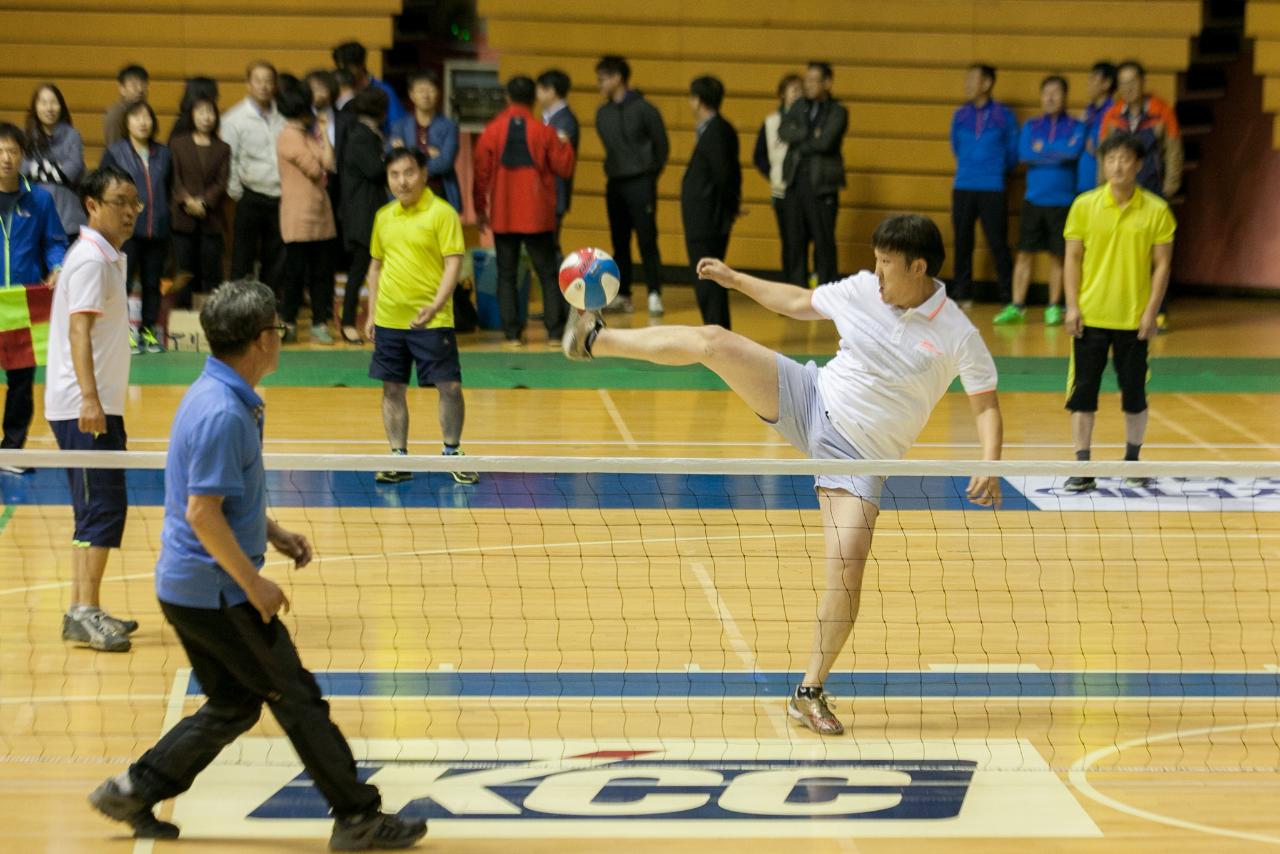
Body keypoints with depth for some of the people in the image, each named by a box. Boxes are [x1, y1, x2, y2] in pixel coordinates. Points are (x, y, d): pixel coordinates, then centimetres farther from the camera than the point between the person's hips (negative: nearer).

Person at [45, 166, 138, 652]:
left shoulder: (110, 259, 17)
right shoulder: (90, 259, -12)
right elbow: (78, 330, -21)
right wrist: (90, 398, -30)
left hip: (99, 407, 10)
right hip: (83, 407, -10)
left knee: (96, 511, 12)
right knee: (104, 507, -13)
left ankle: (82, 612, 16)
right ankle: (85, 613, -13)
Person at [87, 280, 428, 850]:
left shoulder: (220, 397, 10)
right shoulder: (223, 413, -23)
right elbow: (203, 513, -26)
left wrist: (272, 534, 18)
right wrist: (254, 582, -20)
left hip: (188, 585, 10)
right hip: (216, 591, -10)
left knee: (234, 704, 17)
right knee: (297, 699, 0)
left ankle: (134, 791, 19)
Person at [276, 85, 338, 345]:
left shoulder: (309, 136, 16)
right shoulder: (289, 138, -11)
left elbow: (330, 164, 7)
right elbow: (315, 170, -16)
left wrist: (323, 131, 8)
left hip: (320, 212, 8)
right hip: (299, 217, -8)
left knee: (322, 270, 6)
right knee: (296, 272, -2)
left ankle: (320, 323, 10)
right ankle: (289, 325, 7)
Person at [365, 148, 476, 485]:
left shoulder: (442, 213, -8)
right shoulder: (384, 216, 9)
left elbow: (453, 263, -13)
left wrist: (435, 306, -25)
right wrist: (371, 314, 15)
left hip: (431, 320, -5)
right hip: (389, 319, 5)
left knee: (449, 386, -5)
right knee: (392, 388, 7)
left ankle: (452, 453, 13)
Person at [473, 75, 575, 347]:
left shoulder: (492, 131, -3)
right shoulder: (543, 132, -5)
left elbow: (481, 173, 0)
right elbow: (564, 168, 0)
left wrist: (479, 209, 9)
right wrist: (564, 145, 17)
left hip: (503, 216, 1)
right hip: (537, 216, 0)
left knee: (506, 274, 6)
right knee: (548, 274, 7)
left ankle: (512, 332, 0)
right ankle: (556, 330, 2)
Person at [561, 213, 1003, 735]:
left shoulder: (958, 335, -12)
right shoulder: (862, 290, -1)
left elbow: (986, 405, -8)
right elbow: (798, 304, 17)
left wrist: (990, 467, -24)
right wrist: (736, 279, 18)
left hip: (857, 456, -3)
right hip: (812, 399, 3)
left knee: (848, 565, -17)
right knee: (713, 341, -13)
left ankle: (810, 693, -2)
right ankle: (595, 339, 6)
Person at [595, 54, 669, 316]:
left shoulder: (644, 109, -8)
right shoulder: (602, 113, 7)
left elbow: (662, 145, -2)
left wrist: (649, 174, 3)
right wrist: (613, 169, 9)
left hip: (640, 184, -5)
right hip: (614, 184, 5)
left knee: (647, 241, -7)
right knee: (619, 242, 8)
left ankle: (654, 295, -5)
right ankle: (622, 295, 14)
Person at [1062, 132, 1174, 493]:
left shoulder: (1156, 210, -2)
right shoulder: (1084, 205, 0)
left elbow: (1162, 263, 0)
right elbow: (1073, 257, 3)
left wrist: (1151, 311, -7)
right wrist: (1072, 307, -5)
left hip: (1134, 319, 0)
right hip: (1090, 315, 0)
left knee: (1135, 394, 7)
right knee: (1083, 392, -1)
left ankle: (1132, 459, 25)